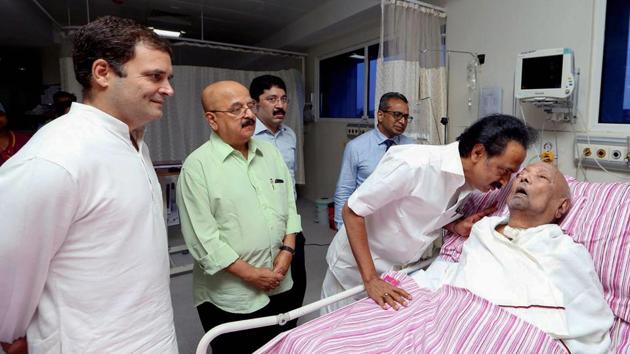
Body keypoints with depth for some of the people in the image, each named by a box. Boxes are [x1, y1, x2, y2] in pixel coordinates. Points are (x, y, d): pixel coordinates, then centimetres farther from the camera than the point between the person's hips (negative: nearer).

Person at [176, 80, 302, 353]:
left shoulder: (271, 153, 6)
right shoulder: (197, 166, -12)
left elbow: (290, 204, 9)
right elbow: (201, 237, -15)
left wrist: (287, 250, -5)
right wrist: (250, 274, -14)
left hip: (280, 285, 6)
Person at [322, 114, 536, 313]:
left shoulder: (471, 181, -8)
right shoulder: (413, 164, -31)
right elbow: (352, 211, -25)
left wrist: (455, 226, -13)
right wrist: (370, 279, -28)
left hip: (402, 268, 6)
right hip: (357, 266, -5)